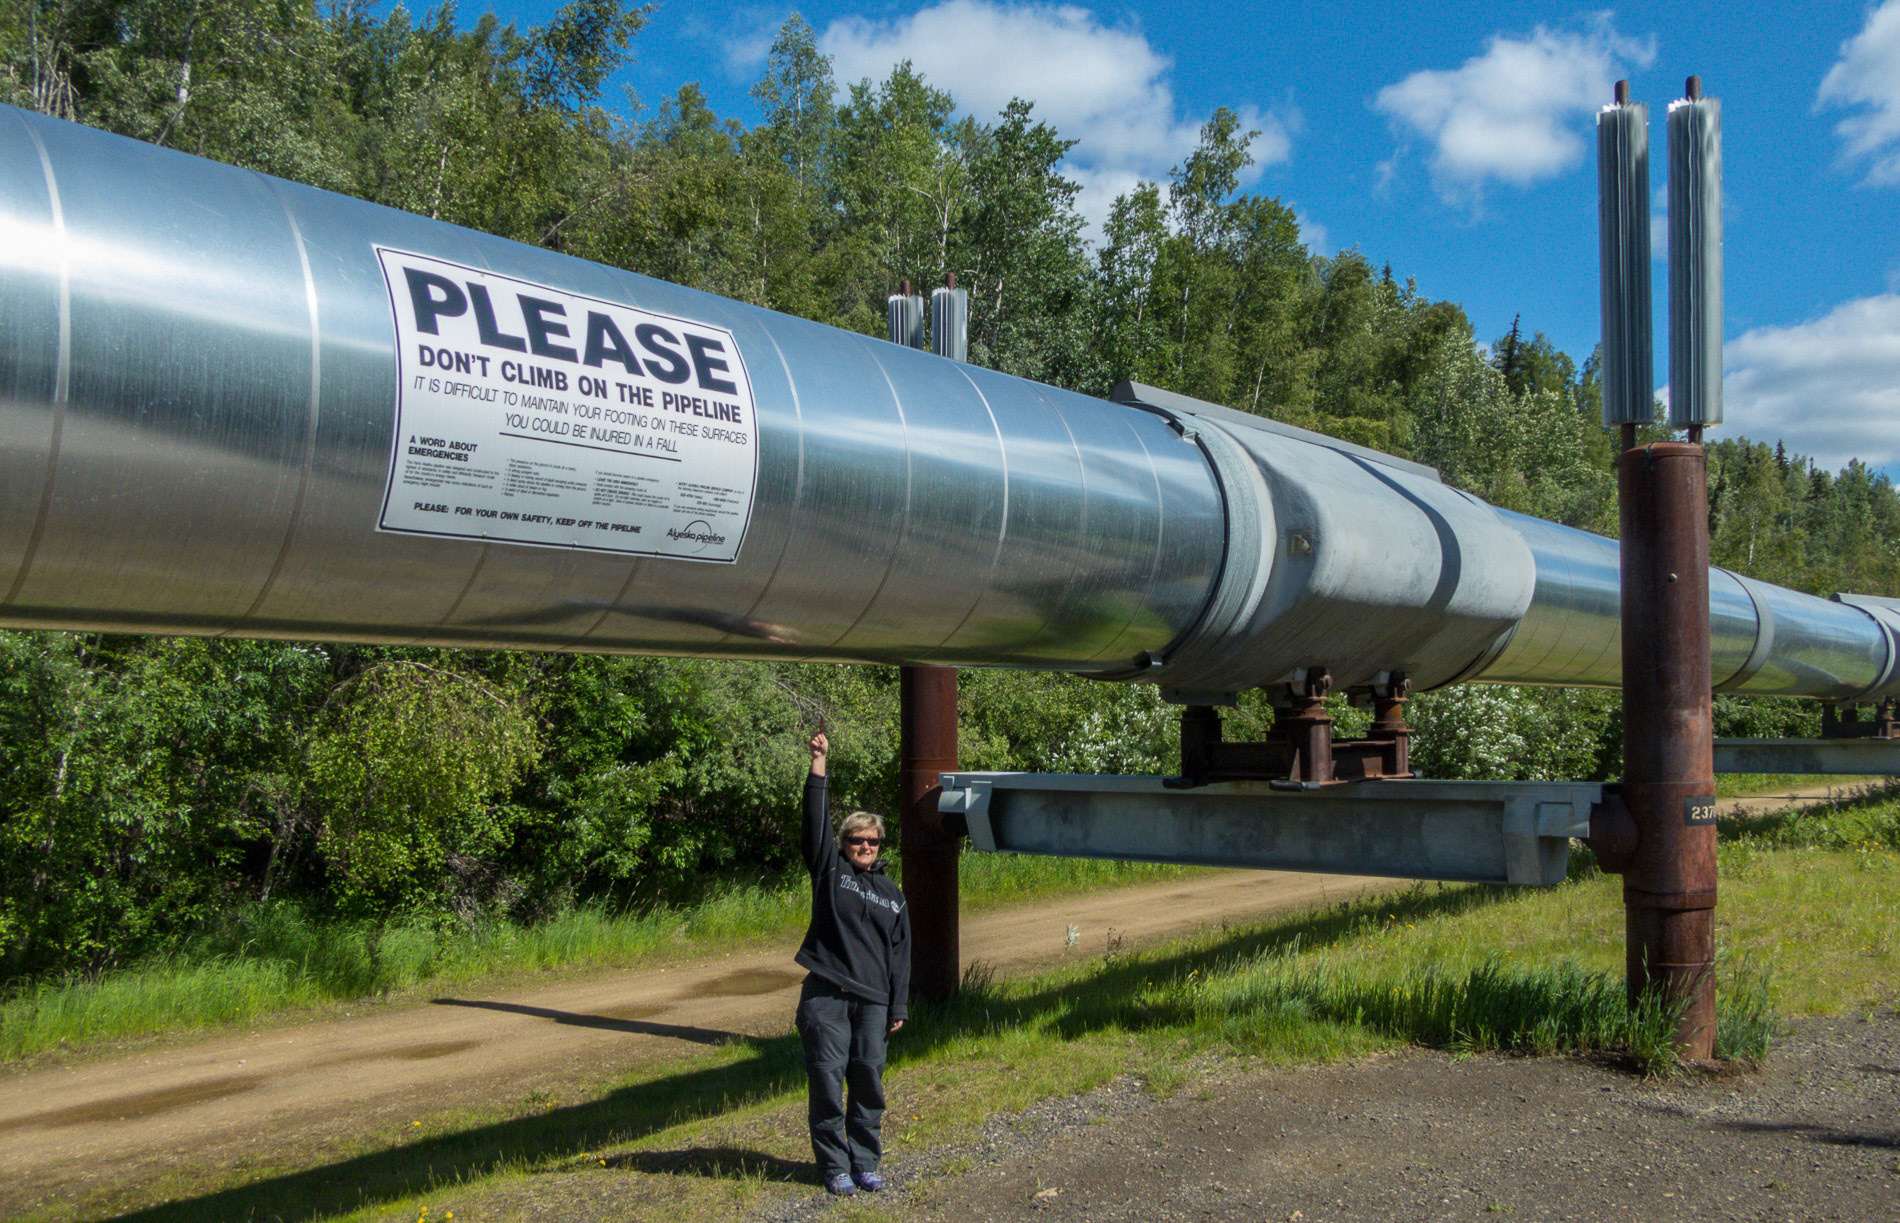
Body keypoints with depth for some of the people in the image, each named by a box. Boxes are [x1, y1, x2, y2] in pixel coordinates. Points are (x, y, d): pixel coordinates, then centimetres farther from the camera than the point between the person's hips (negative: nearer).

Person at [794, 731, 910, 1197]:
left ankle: (866, 1163, 14)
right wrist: (819, 764, -12)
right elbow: (816, 822, -5)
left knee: (869, 1081, 2)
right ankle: (834, 1167, 6)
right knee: (827, 1080, -4)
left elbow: (900, 953, 15)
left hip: (872, 1000, 3)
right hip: (826, 996, -3)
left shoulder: (892, 894, 16)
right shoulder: (830, 871, 7)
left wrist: (898, 1008, 9)